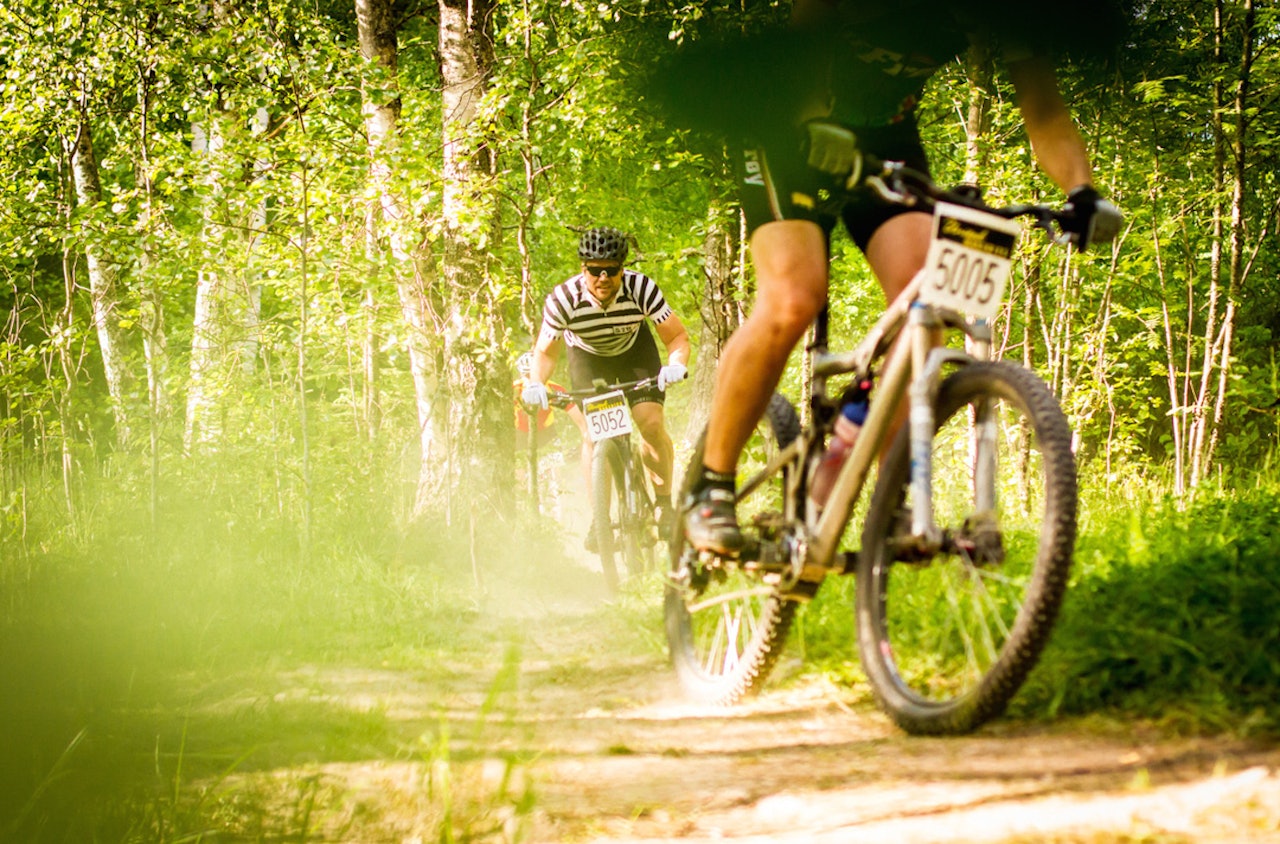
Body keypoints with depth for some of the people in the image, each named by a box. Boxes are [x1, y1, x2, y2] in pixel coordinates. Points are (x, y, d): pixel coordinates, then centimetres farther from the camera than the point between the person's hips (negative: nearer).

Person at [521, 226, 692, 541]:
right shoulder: (563, 299, -33)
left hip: (634, 350, 0)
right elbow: (545, 351, -20)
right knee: (593, 434, -14)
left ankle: (664, 502, 7)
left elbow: (677, 336, -26)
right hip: (588, 356, 0)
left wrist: (676, 364, -47)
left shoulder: (641, 289, -32)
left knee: (652, 425, -15)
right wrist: (535, 383, -40)